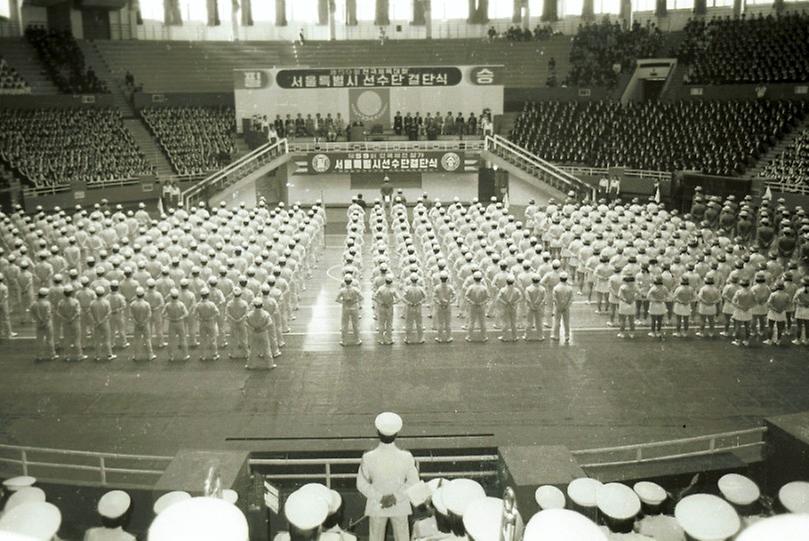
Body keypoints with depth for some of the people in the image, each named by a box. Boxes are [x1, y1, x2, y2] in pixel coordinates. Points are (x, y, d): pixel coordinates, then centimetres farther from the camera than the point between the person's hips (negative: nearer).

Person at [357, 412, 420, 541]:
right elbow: (413, 482, -14)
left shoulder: (368, 458, -24)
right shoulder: (406, 457, -23)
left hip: (376, 506, 0)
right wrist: (396, 497, -13)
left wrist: (379, 498, -10)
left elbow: (362, 484, -14)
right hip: (400, 506, 0)